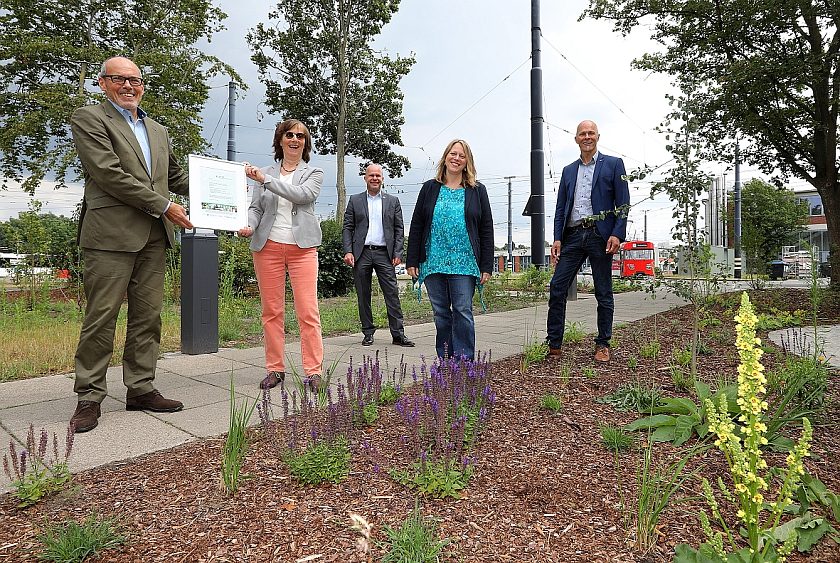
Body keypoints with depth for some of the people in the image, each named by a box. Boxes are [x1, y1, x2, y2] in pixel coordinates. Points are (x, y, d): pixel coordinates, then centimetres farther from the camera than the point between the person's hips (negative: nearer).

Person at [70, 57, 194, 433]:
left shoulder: (158, 131, 23)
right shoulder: (88, 119, 2)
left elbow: (176, 176, 31)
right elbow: (109, 173, -10)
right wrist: (163, 206, -11)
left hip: (154, 237, 6)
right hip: (111, 233, -6)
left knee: (148, 317, 7)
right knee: (101, 317, -2)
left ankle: (140, 390, 16)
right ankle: (89, 397, 10)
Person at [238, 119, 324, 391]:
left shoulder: (314, 173, 10)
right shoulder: (264, 173, 15)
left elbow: (302, 194, -10)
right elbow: (255, 207, 10)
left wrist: (265, 180, -13)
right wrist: (249, 226, -11)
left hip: (302, 247, -2)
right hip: (268, 246, 2)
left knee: (308, 311, -8)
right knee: (271, 310, 4)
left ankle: (313, 371, -1)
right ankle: (275, 369, 14)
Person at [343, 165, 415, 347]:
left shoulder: (393, 202, 12)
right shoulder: (355, 201, 11)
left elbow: (399, 230, 9)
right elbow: (347, 228, 7)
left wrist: (397, 253, -2)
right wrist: (348, 251, -5)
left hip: (384, 253, 0)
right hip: (361, 254, 1)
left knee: (392, 294, -4)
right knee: (363, 296, 5)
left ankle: (398, 334, 0)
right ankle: (368, 333, 15)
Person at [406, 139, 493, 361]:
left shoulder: (477, 191, 8)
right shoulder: (430, 189, 10)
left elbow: (486, 230, 5)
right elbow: (416, 226, 9)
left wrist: (486, 266, -2)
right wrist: (412, 261, 2)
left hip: (465, 264, -2)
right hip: (433, 262, 2)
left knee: (463, 312, -4)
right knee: (440, 313, 6)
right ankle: (445, 361, 16)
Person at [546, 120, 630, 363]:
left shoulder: (613, 164, 7)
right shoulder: (568, 171, 18)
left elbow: (623, 204, 0)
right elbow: (560, 208, 14)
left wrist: (617, 234, -12)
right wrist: (557, 239, 2)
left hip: (600, 235, -3)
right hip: (573, 236, 3)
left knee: (604, 293, 4)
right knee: (557, 288, -4)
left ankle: (603, 345, 15)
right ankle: (553, 344, 4)